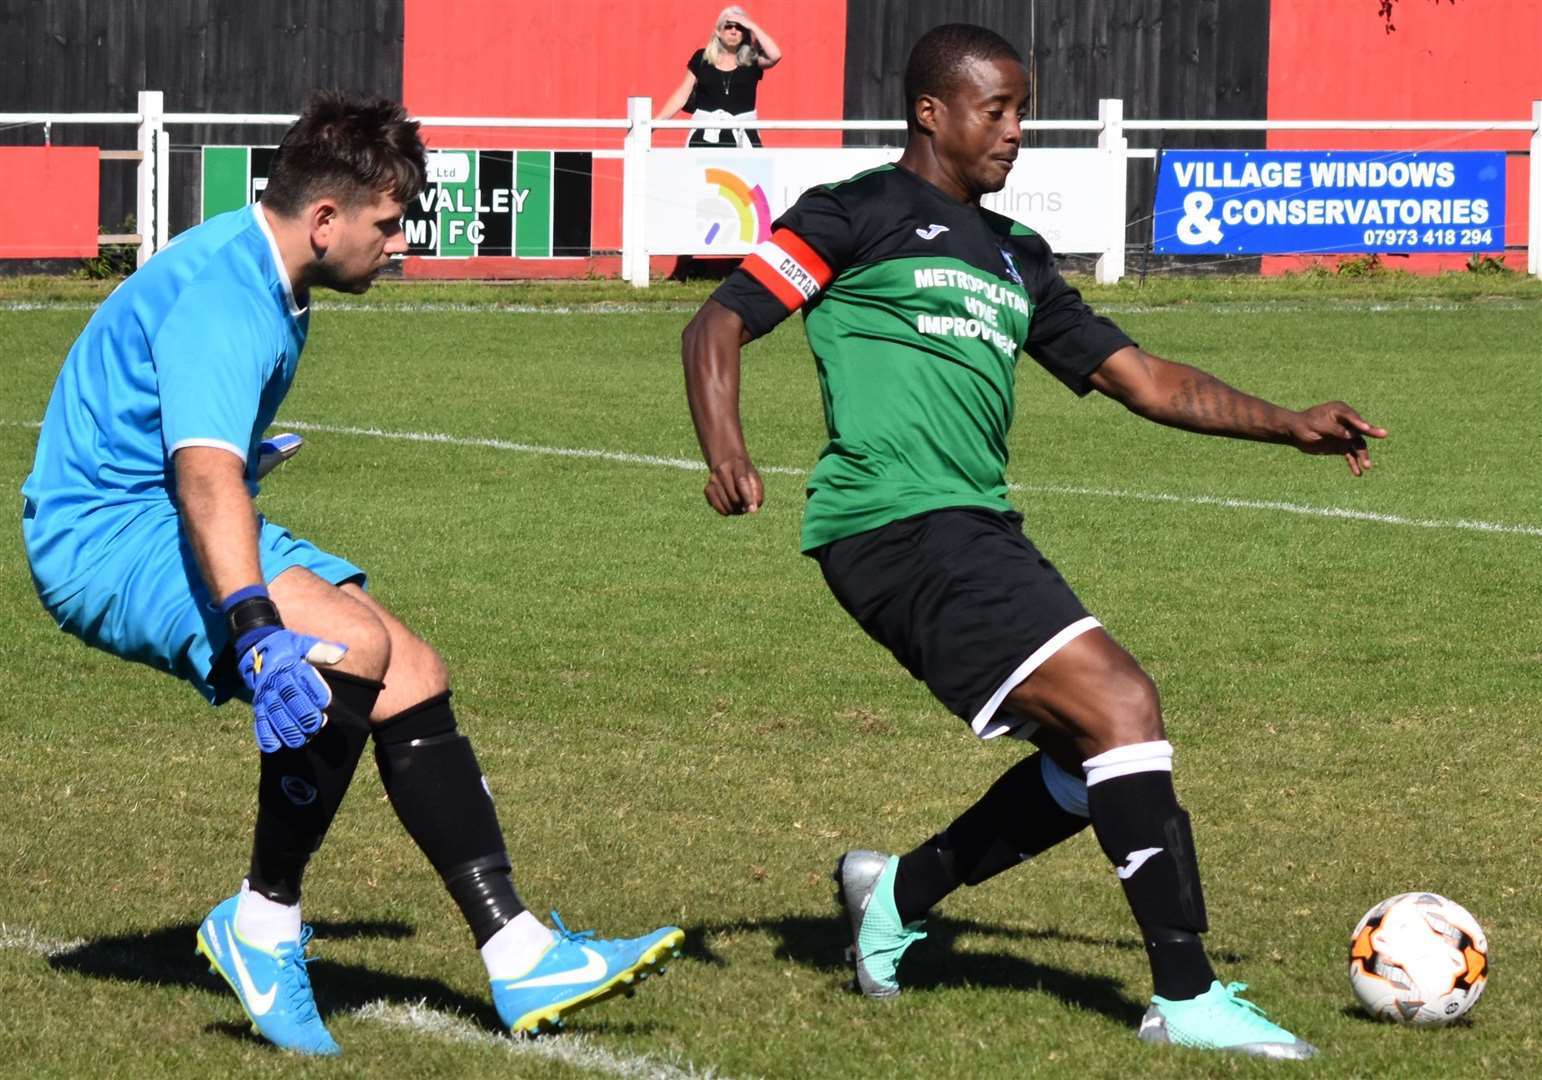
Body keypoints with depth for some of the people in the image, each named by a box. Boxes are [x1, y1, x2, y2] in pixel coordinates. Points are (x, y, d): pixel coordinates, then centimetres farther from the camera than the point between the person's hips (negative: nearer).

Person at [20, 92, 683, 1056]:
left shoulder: (260, 278, 9)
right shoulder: (221, 299, -25)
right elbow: (204, 473, -41)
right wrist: (257, 626, -53)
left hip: (175, 522, 11)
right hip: (104, 534, -11)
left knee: (412, 677, -2)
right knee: (349, 644, -31)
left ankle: (517, 953, -4)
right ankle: (264, 924, -17)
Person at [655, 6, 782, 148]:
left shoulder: (751, 59, 5)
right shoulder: (701, 59, 8)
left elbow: (775, 56, -14)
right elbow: (682, 94, 9)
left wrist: (752, 26, -6)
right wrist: (657, 121, 2)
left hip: (742, 136, -1)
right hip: (705, 135, 1)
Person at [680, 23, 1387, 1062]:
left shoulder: (1013, 258, 23)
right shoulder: (861, 216, 1)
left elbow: (1145, 379, 24)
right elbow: (718, 325, -2)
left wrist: (1290, 425, 13)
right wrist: (728, 454, -19)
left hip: (978, 530, 9)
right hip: (900, 523, -9)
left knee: (1094, 759, 7)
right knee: (1119, 704, -18)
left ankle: (898, 894, 24)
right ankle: (1187, 997, -15)